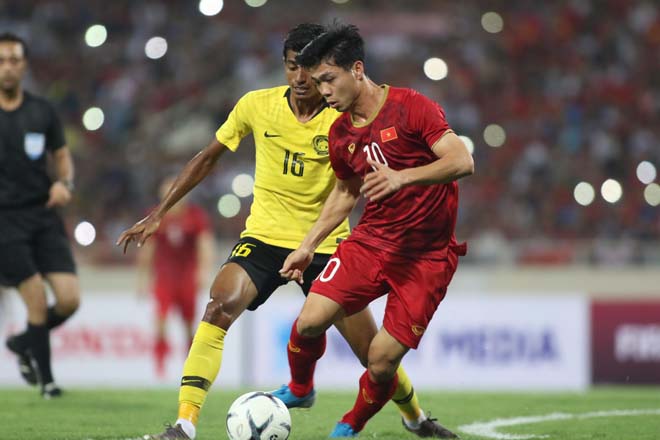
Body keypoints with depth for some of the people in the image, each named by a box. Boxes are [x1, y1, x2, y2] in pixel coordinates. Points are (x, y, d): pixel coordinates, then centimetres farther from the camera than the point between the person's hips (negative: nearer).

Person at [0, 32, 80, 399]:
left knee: (69, 299, -7)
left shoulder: (42, 111, 7)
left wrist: (64, 183, -2)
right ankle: (46, 380, 4)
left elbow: (61, 155, 18)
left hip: (43, 214, 4)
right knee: (37, 299, -13)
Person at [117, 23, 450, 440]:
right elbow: (208, 158, 7)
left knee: (373, 350, 1)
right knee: (221, 305, -28)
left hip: (325, 244, 0)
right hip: (264, 237, 1)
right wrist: (158, 214, 8)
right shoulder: (256, 106, -5)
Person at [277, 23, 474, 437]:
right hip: (371, 240, 5)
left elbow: (462, 161, -21)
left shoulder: (411, 108, -13)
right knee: (310, 321, -14)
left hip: (426, 255, -5)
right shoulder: (340, 134, 7)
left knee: (382, 363, -10)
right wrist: (308, 246, 17)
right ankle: (299, 388, 18)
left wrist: (403, 177, -35)